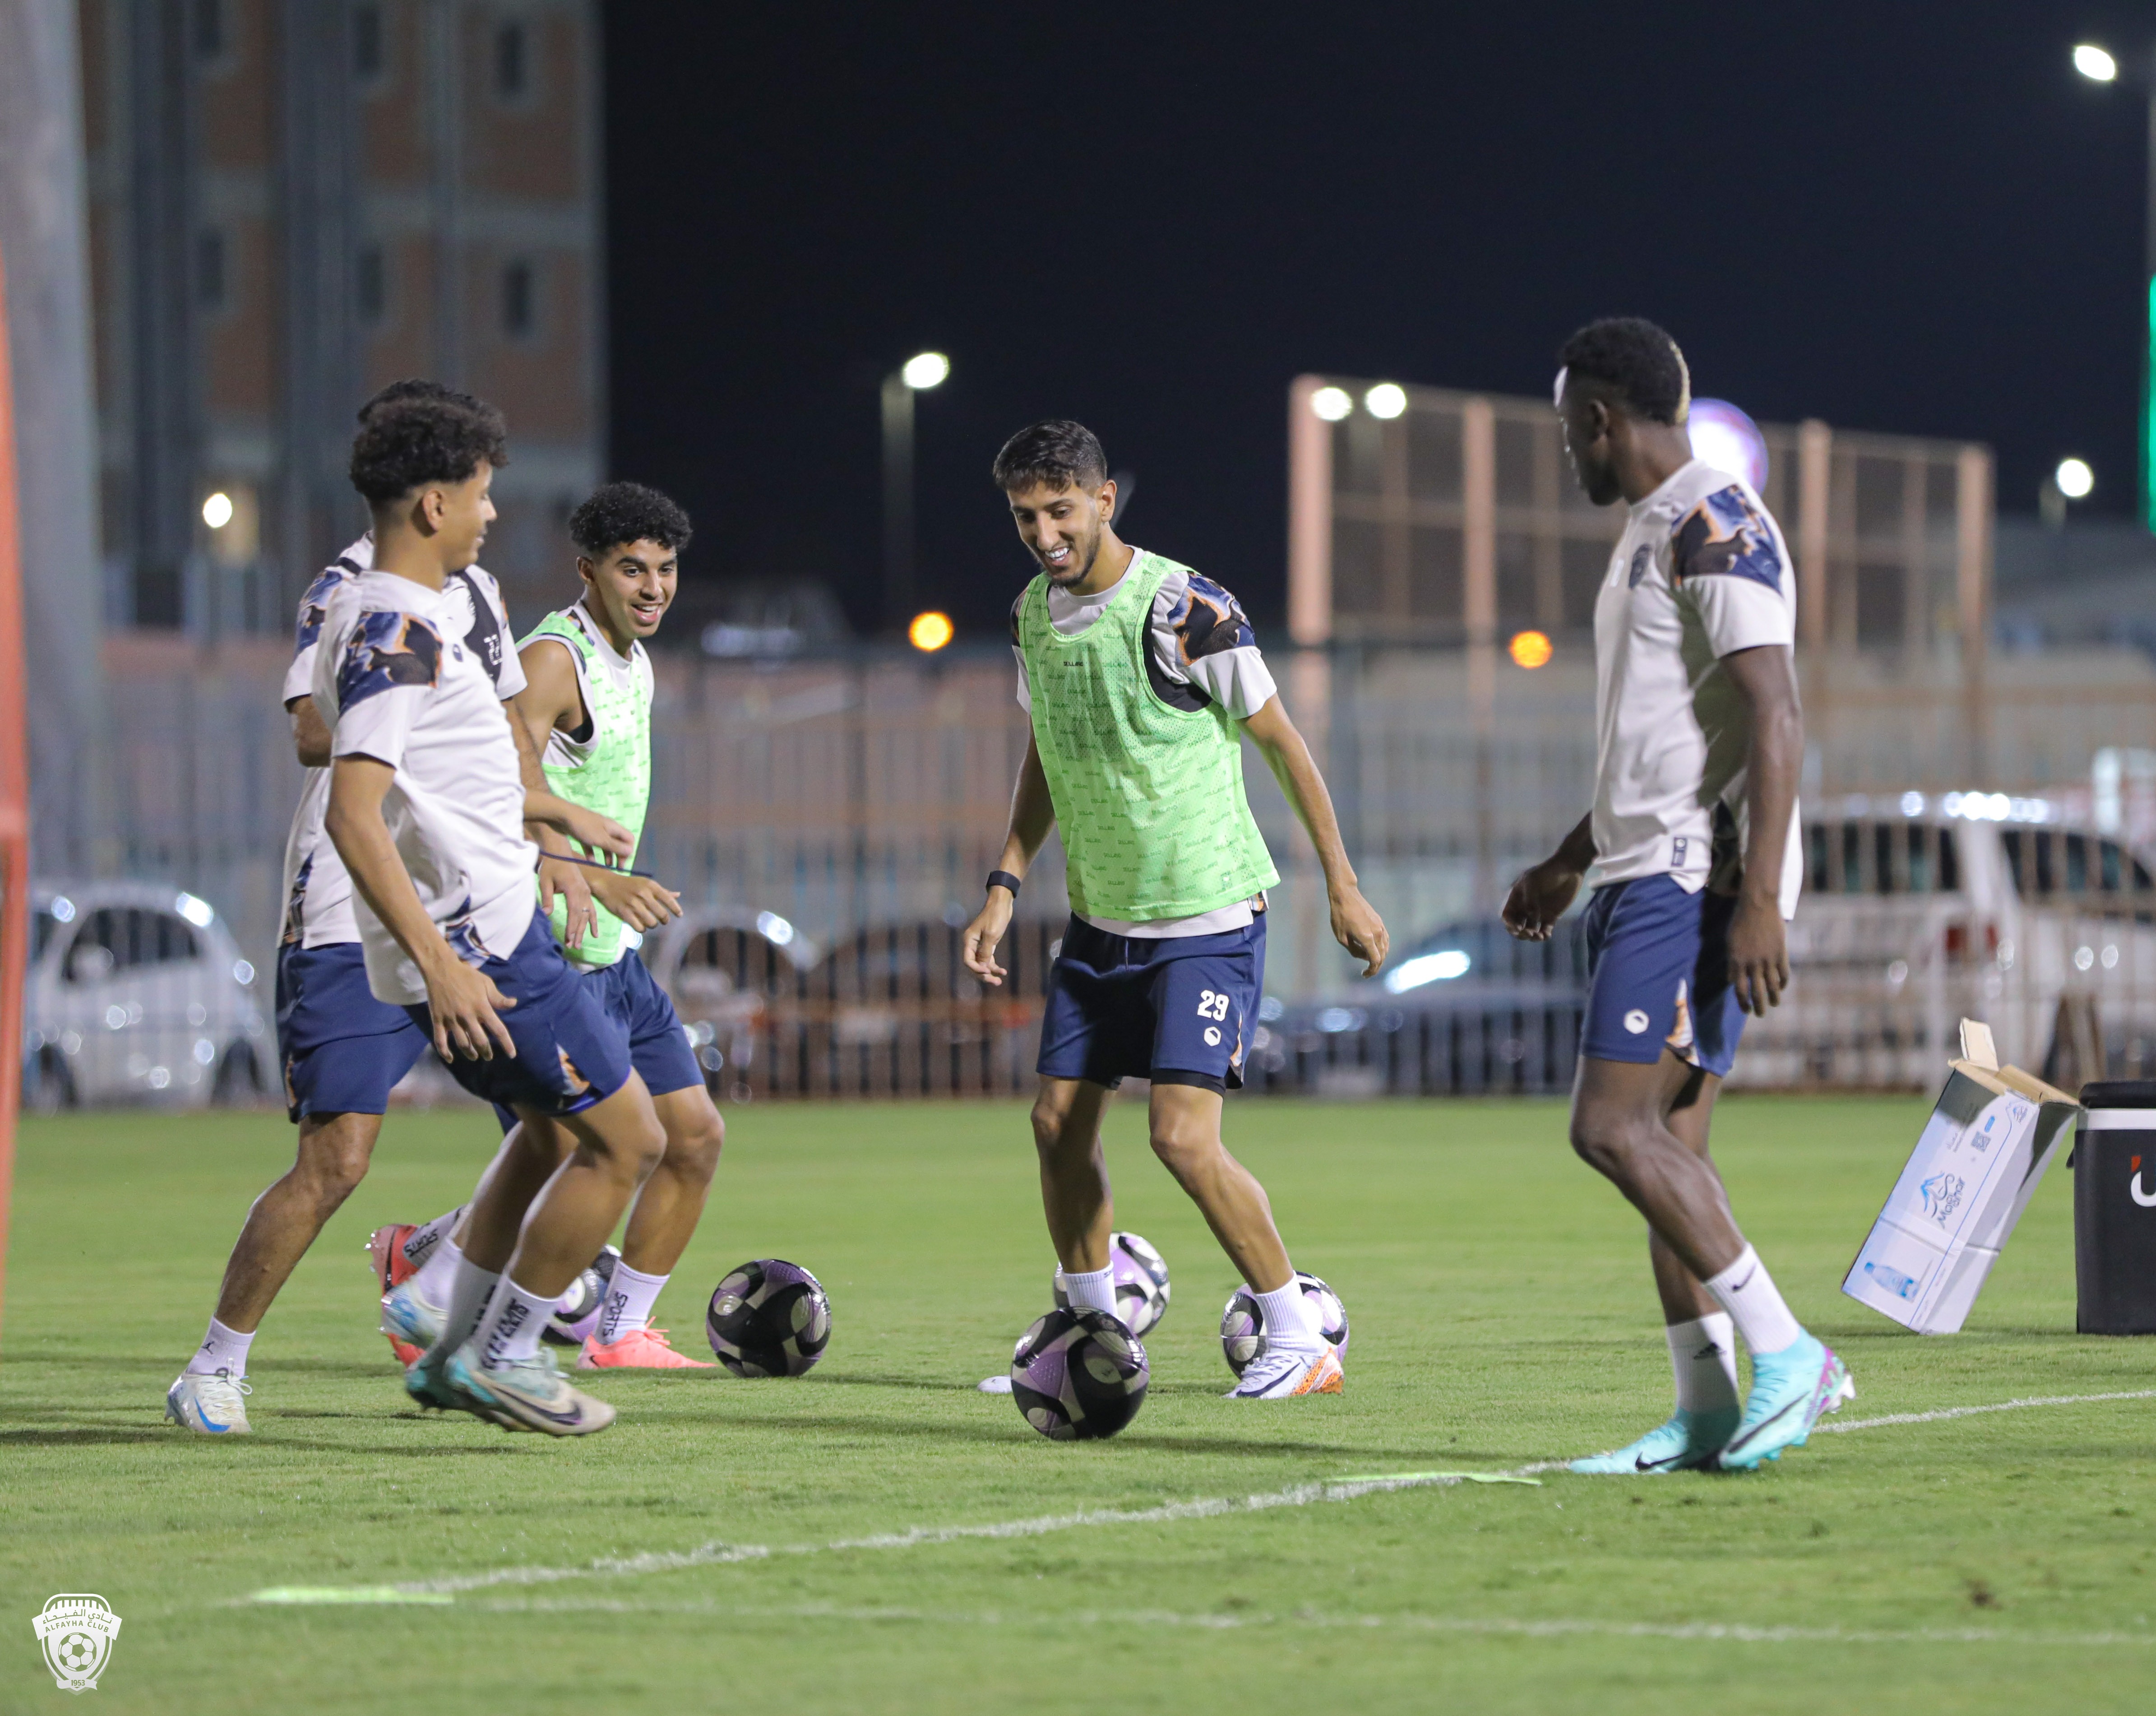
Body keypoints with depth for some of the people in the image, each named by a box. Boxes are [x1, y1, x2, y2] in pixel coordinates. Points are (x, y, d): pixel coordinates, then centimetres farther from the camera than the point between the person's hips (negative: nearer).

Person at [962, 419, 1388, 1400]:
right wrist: (1005, 886, 10)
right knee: (1058, 1124, 5)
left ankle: (1300, 1344, -3)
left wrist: (1342, 885, -8)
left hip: (1207, 916, -7)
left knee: (1183, 1136, -15)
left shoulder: (1182, 609, -17)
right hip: (1099, 917, 7)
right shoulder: (1033, 615, 5)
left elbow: (1277, 739, -10)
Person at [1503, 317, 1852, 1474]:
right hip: (1646, 873, 10)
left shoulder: (1715, 528, -12)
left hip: (1694, 881, -10)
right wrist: (1573, 862, 34)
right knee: (1666, 1142, 6)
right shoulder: (1651, 532, 21)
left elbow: (1774, 719, -20)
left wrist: (1759, 896, -26)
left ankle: (1787, 1356, -11)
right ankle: (1704, 1411, 6)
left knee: (1615, 1127, -15)